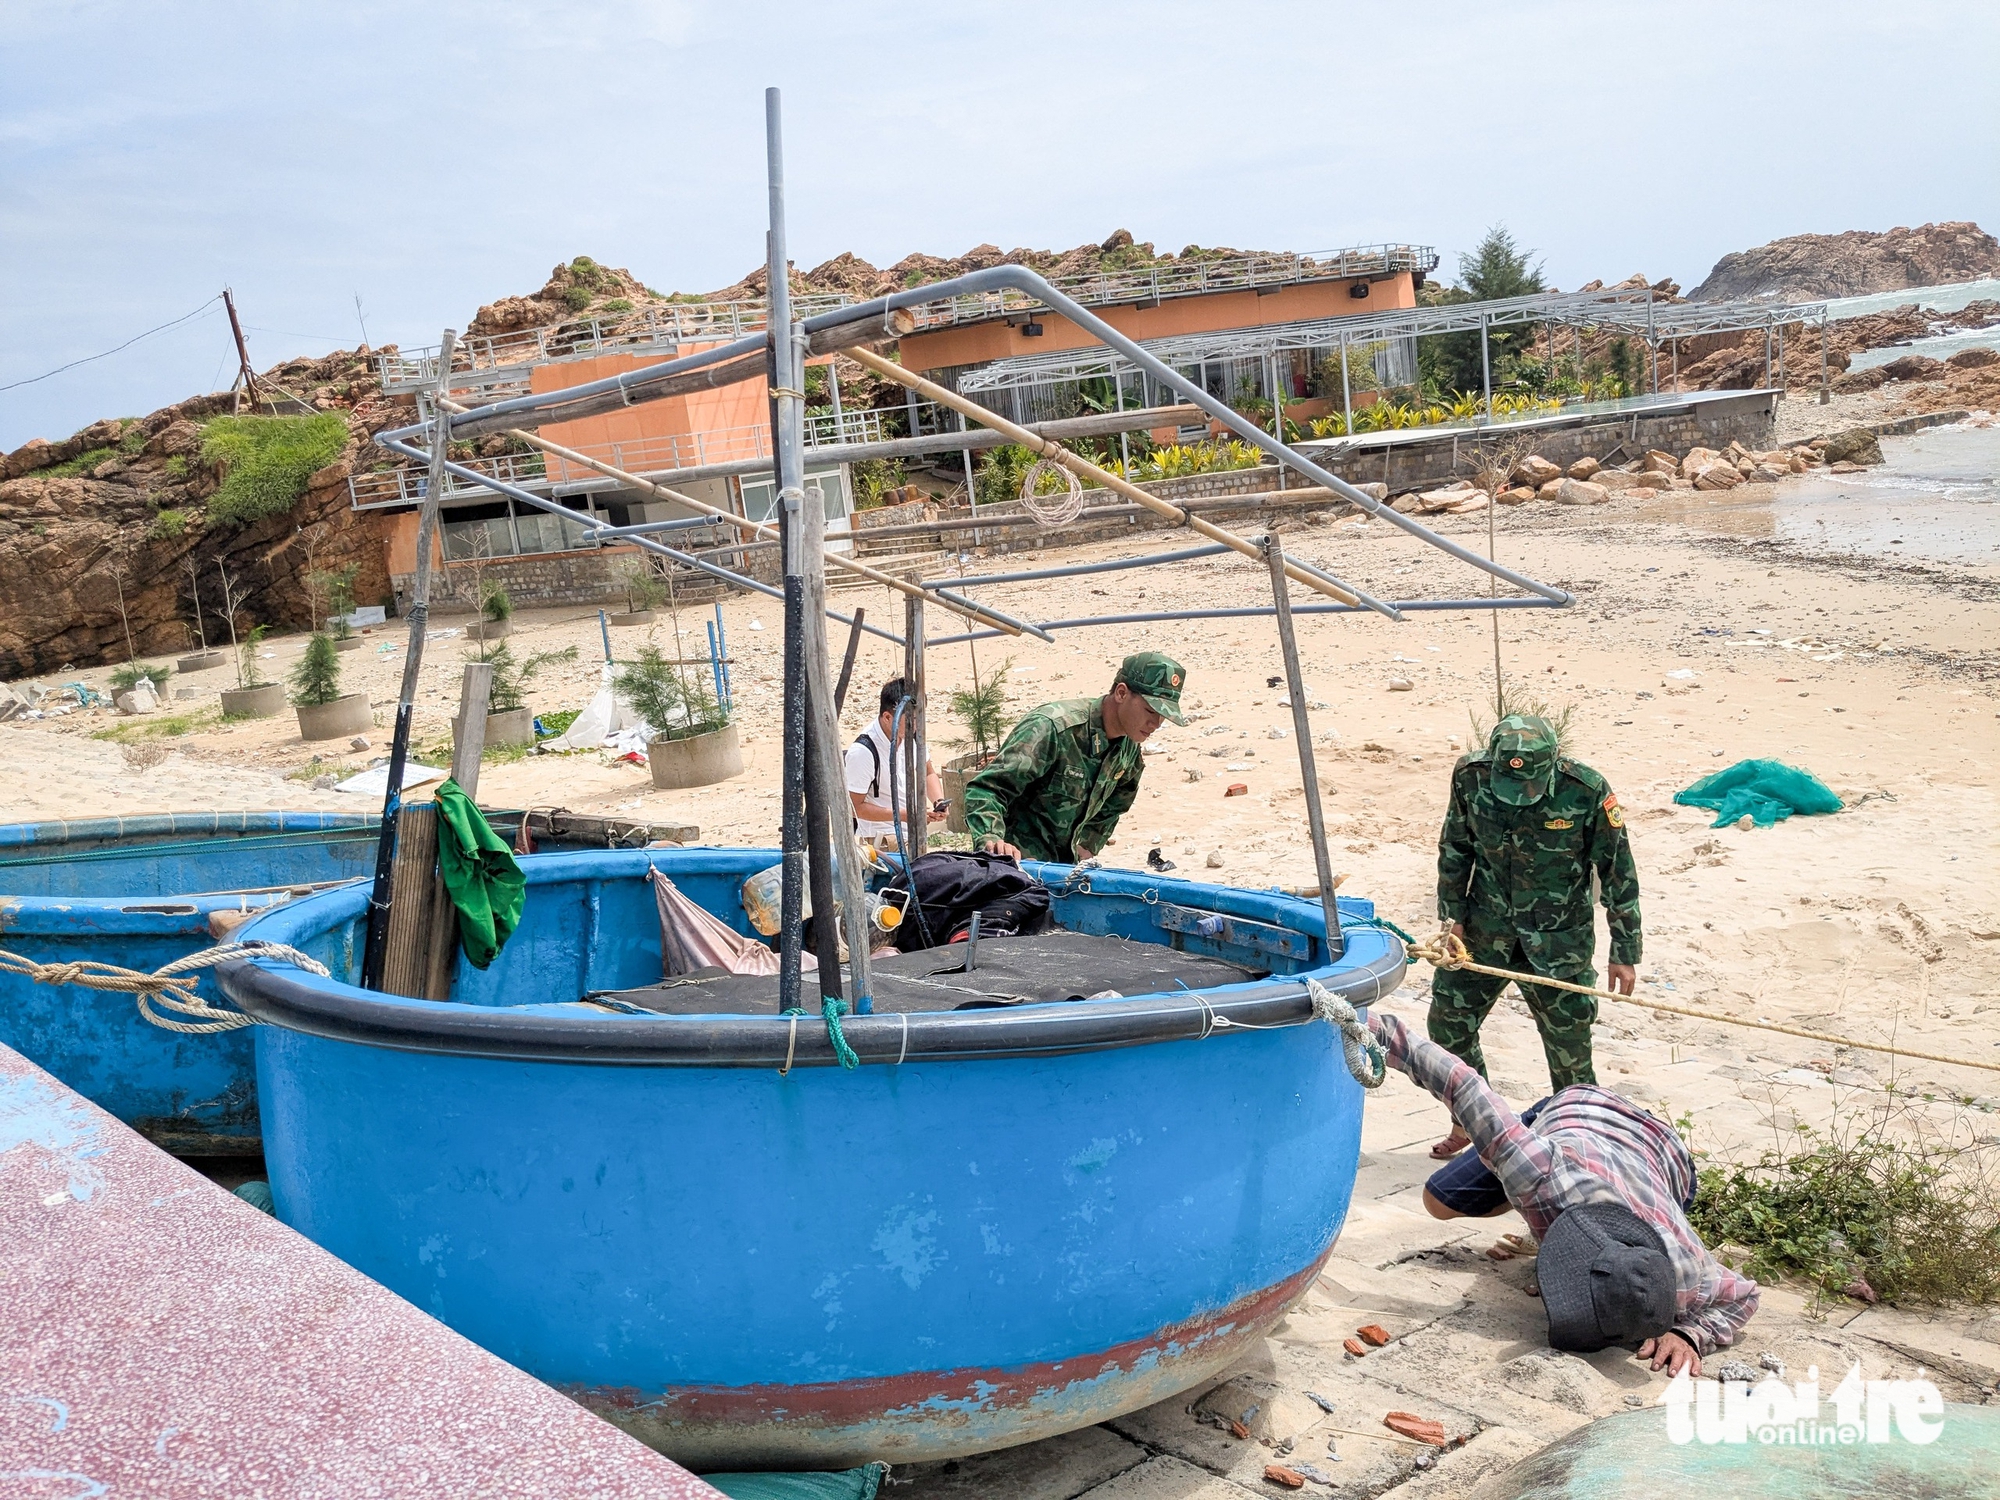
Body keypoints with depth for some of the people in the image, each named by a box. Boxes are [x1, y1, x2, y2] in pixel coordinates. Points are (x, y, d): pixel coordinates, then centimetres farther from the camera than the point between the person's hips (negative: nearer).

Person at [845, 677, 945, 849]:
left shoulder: (911, 735, -2)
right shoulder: (863, 751, -23)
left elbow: (928, 773, 16)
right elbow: (854, 807, -17)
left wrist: (939, 802, -5)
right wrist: (905, 815, -23)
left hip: (913, 831, 6)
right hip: (881, 839, -6)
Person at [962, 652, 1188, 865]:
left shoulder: (1129, 747, 1)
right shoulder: (1052, 728, -25)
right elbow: (985, 789, -28)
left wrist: (1087, 847, 7)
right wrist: (991, 840, -44)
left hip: (1065, 863, 8)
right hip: (1017, 859, -7)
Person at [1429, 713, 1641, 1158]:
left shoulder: (1586, 791, -21)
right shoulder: (1470, 775, -14)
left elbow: (1618, 872, -11)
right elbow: (1454, 848, 4)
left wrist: (1624, 953, -7)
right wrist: (1453, 914, 1)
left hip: (1557, 942, -3)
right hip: (1484, 930, 3)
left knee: (1569, 1046, 3)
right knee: (1448, 1023, 8)